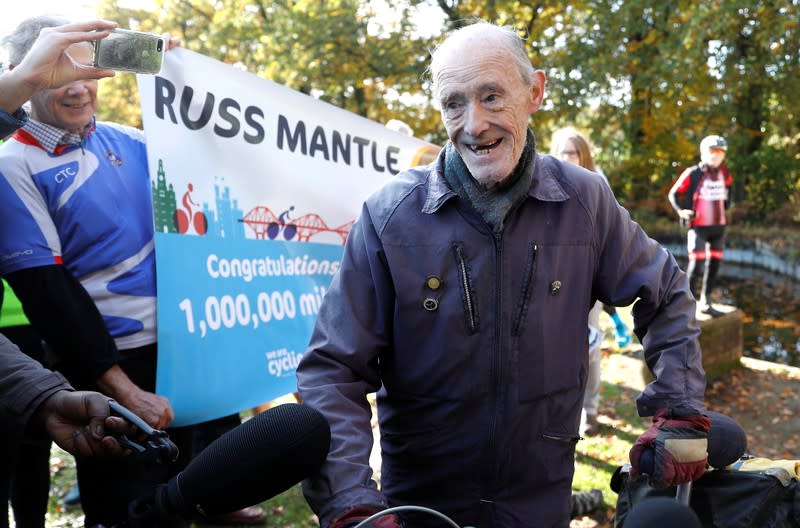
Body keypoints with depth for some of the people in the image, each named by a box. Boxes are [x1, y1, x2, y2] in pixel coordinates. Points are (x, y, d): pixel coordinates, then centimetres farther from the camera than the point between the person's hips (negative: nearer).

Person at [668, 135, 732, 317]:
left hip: (719, 225, 6)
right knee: (696, 262, -11)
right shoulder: (693, 173, -13)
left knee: (714, 263, 10)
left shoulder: (725, 174, 3)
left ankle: (705, 302, 22)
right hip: (698, 225, -6)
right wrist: (681, 210, -17)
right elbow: (673, 194, -5)